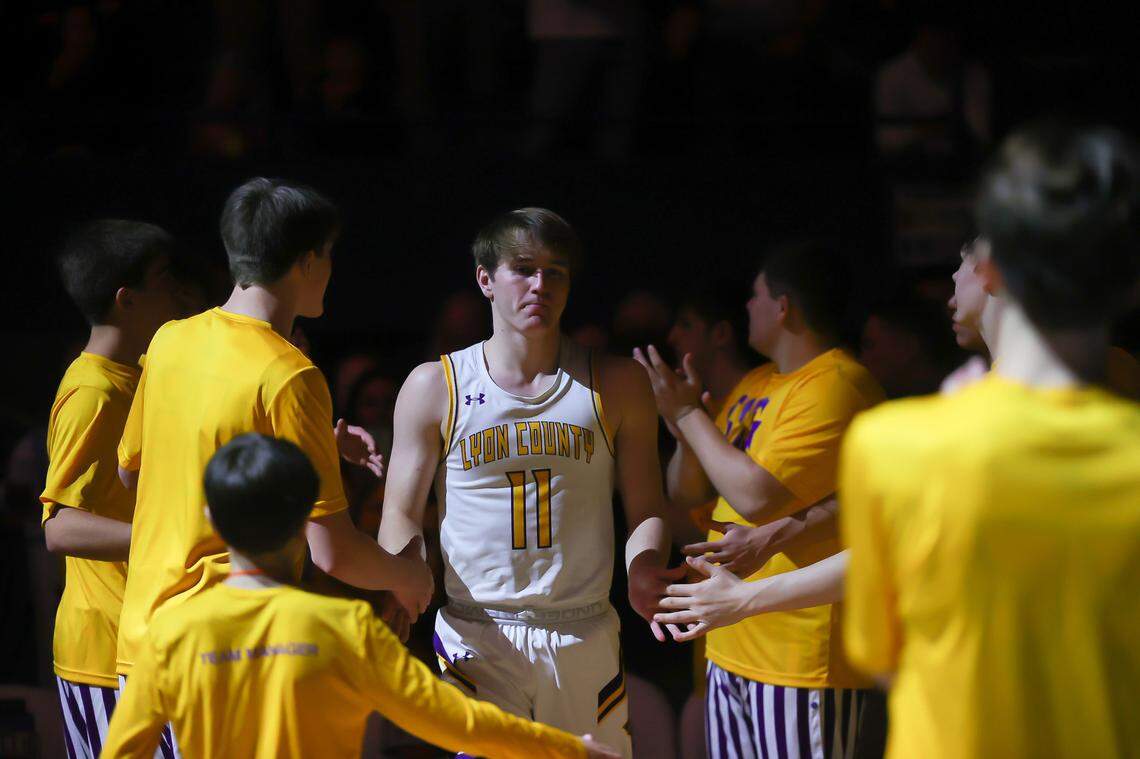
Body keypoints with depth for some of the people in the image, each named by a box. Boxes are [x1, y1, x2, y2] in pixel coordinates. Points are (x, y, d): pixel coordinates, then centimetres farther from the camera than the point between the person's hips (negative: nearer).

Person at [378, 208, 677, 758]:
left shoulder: (616, 385, 6)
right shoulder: (435, 387, 3)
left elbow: (645, 509, 9)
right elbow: (401, 514, 4)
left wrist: (643, 569, -13)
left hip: (586, 639, 2)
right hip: (475, 638, -1)